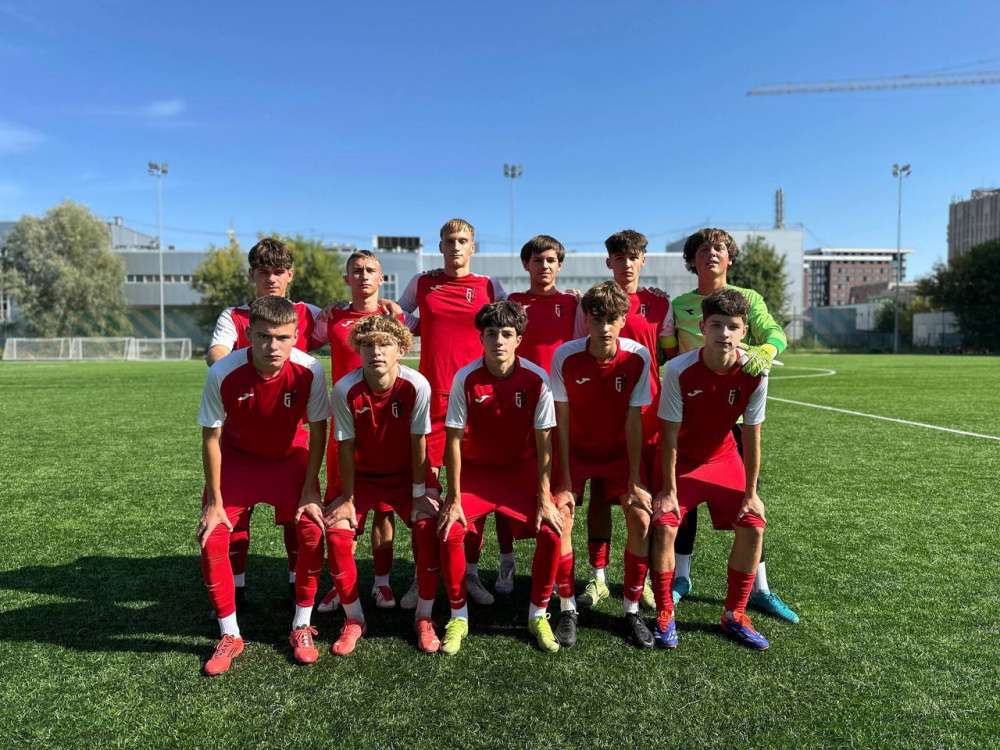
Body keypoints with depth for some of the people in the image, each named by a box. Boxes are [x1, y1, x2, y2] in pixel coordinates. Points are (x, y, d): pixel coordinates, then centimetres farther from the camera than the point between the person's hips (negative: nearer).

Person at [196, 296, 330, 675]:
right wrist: (215, 502, -13)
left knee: (311, 534, -11)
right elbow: (211, 438, -16)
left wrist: (309, 488, -13)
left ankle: (302, 628, 11)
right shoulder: (222, 374, -29)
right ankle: (230, 636, 10)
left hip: (291, 456, 0)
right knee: (211, 540, -10)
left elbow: (318, 431, -13)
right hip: (237, 457, 0)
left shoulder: (309, 371, -28)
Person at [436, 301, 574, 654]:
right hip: (476, 469, 0)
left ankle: (538, 615, 7)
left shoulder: (536, 379, -17)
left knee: (552, 529, -17)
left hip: (521, 469, 0)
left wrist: (544, 498, -13)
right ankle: (458, 616, 5)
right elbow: (454, 440, -13)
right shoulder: (466, 377, -17)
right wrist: (453, 497, -14)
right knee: (450, 530, -20)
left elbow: (543, 443, -11)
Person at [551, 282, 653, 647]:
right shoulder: (565, 356, -20)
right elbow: (562, 420, -14)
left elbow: (633, 420, -15)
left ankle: (632, 609, 7)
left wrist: (634, 481, -14)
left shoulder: (637, 356, -18)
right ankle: (567, 609, 4)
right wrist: (565, 477, -15)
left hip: (620, 450, 1)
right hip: (576, 449, 0)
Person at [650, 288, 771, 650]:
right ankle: (665, 615, 3)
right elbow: (670, 436, -19)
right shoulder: (679, 370, -26)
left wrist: (750, 492, -7)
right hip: (681, 460, -2)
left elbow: (751, 436, -11)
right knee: (664, 525, -18)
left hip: (723, 458, 3)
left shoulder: (754, 373, -19)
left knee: (753, 526, -8)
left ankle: (734, 616, 13)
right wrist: (669, 490, -16)